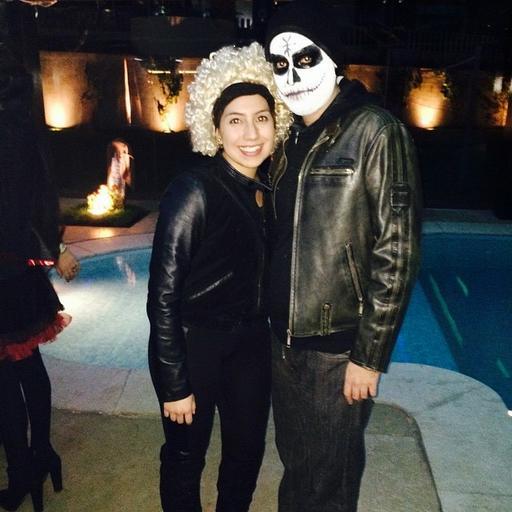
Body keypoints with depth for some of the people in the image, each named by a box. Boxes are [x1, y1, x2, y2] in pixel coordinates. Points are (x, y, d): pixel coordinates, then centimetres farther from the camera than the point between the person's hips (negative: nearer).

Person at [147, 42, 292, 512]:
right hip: (194, 344, -6)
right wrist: (174, 384, -16)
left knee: (248, 447, 21)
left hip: (251, 341, 6)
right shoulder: (195, 188, -21)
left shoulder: (266, 188, 0)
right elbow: (163, 294, -19)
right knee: (186, 457, 14)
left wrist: (269, 340, 9)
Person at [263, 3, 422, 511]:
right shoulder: (289, 138, 7)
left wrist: (369, 355, -15)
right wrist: (267, 323, 11)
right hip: (283, 337, 6)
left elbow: (396, 254, -15)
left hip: (337, 346, -5)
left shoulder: (375, 132, -11)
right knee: (292, 461, 22)